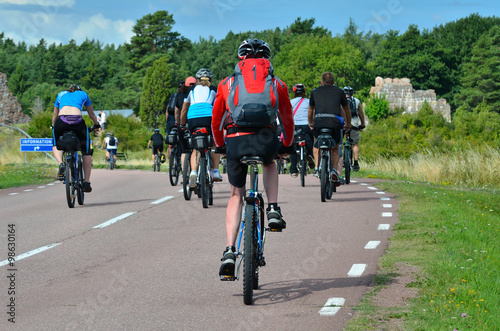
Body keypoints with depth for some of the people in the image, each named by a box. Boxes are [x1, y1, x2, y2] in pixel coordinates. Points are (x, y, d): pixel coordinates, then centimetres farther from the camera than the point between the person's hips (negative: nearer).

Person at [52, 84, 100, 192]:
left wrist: (53, 126, 54)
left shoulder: (61, 94, 31)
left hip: (61, 121, 1)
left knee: (56, 146, 28)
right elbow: (91, 113, 37)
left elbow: (55, 115, 37)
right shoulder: (83, 94, 29)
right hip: (78, 122, -1)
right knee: (86, 152, 19)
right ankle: (87, 182, 15)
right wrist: (96, 125, 54)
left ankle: (61, 164, -3)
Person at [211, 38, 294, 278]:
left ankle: (229, 251, 3)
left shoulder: (227, 84, 20)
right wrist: (288, 144, 49)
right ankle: (273, 211, 17)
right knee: (269, 164, 37)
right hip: (266, 140, 0)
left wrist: (220, 145, 44)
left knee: (236, 195, 18)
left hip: (235, 142, 0)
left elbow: (216, 120, 27)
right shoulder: (277, 84, 21)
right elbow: (287, 119, 31)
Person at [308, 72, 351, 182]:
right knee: (335, 149, 19)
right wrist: (348, 124, 47)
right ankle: (334, 170, -3)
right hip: (335, 122, 0)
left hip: (319, 122, 0)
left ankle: (317, 168, 13)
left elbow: (310, 110, 35)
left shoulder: (315, 92, 22)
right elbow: (346, 110, 32)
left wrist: (310, 123, 51)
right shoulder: (339, 91, 20)